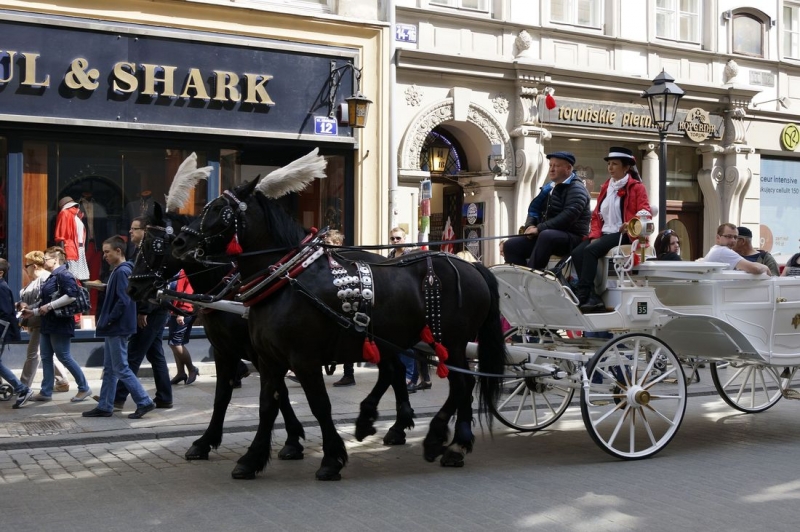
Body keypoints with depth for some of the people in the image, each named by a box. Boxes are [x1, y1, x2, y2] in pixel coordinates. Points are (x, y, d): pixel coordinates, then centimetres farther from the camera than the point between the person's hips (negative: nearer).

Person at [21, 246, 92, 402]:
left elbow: (72, 295, -28)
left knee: (63, 356, -5)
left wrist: (49, 306, -25)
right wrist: (34, 312, 16)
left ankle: (84, 388, 5)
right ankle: (46, 392, 13)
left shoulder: (63, 274, -14)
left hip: (60, 323, -10)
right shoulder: (52, 277, 16)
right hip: (48, 323, 10)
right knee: (46, 357, 9)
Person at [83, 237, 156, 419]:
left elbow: (123, 301, -23)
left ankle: (144, 402, -1)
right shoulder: (118, 271, 14)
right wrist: (105, 321, 10)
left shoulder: (122, 271, -16)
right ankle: (104, 407, 17)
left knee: (120, 369, -5)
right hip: (113, 329, 10)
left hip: (117, 328, -10)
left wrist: (107, 321, -16)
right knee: (109, 369, 12)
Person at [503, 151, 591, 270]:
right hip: (543, 236, 8)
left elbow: (568, 216, -23)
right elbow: (534, 209, 18)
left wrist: (539, 228, -24)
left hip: (572, 238, -8)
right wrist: (530, 225, -5)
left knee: (546, 235, -40)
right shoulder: (549, 187, 17)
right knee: (511, 245, -8)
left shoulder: (576, 189, -9)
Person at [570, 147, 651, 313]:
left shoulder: (636, 187, 3)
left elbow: (645, 214, -6)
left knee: (590, 250, -31)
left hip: (623, 234, -6)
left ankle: (582, 296, -34)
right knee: (577, 252, -22)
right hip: (604, 234, 7)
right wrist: (595, 235, 1)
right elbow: (596, 215, 19)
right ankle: (593, 298, -27)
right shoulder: (605, 187, 22)